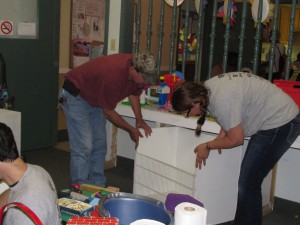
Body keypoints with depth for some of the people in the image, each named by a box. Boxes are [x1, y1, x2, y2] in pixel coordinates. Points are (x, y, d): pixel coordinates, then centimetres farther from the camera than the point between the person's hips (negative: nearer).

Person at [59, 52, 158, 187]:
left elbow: (133, 93, 8)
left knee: (99, 145, 8)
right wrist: (131, 130, -13)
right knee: (84, 147, -12)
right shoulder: (113, 75, -37)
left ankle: (98, 186, 15)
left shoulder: (140, 72, -13)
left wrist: (139, 120, -4)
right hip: (75, 96, -8)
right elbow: (108, 112, -23)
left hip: (95, 99, 9)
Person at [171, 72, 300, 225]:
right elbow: (231, 118, 13)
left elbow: (236, 139, -19)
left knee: (248, 183, -9)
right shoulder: (206, 88, -2)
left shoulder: (222, 99, -30)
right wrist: (219, 139, 0)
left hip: (281, 122, -9)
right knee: (248, 181, 12)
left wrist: (208, 146, -5)